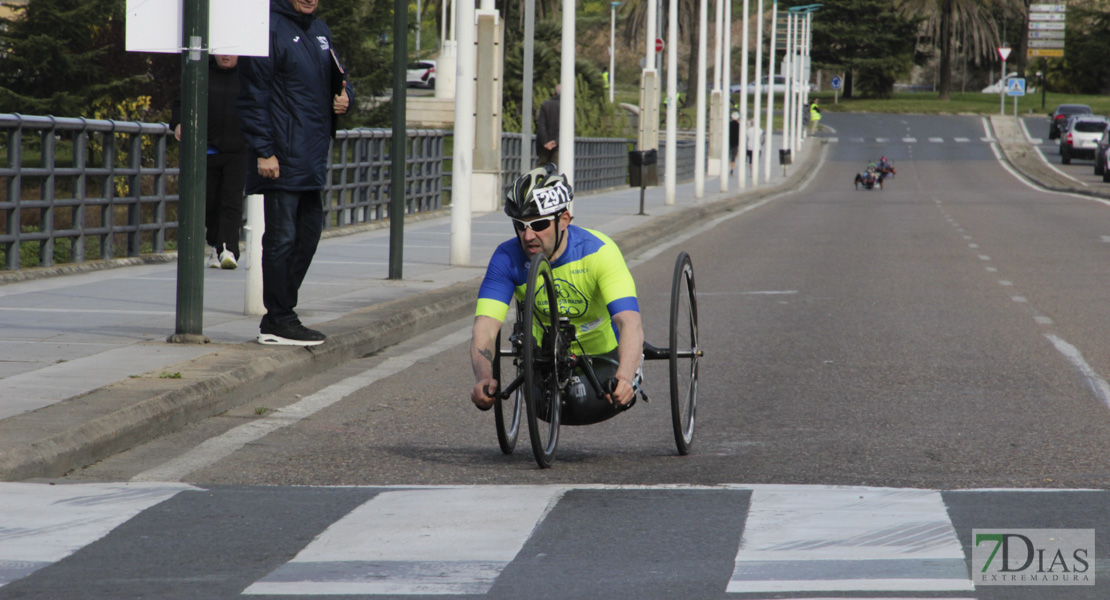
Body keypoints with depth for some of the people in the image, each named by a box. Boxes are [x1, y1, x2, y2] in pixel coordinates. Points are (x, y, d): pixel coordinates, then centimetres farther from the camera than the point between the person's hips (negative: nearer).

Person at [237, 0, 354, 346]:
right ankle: (279, 322, 0)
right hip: (282, 159, -9)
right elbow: (253, 94, -13)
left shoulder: (319, 30, 16)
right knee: (282, 237, -6)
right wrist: (264, 151, -18)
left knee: (309, 230, 11)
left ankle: (279, 315, 19)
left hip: (312, 158, 9)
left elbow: (336, 78, 28)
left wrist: (344, 96, 3)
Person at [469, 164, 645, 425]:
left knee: (587, 404, -26)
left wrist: (624, 378, -60)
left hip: (602, 354, -2)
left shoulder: (598, 251, -30)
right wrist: (484, 379, -51)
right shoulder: (507, 259, -22)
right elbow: (484, 328, -30)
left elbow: (629, 323, -41)